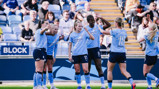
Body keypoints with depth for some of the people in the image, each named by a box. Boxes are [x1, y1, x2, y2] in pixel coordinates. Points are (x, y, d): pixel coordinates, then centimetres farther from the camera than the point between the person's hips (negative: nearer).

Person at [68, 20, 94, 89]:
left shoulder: (84, 32, 2)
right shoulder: (72, 35, 5)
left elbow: (92, 38, -7)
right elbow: (70, 45, 10)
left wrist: (87, 31, -19)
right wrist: (69, 55, 5)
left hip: (83, 54, -2)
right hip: (75, 55, 2)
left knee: (85, 69, -9)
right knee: (77, 70, 6)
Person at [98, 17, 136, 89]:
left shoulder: (115, 31, -11)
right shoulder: (124, 31, 8)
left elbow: (103, 32, -10)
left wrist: (99, 28, 9)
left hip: (114, 53, -5)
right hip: (122, 53, 5)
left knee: (109, 70, 11)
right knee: (124, 71, 0)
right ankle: (132, 83, -22)